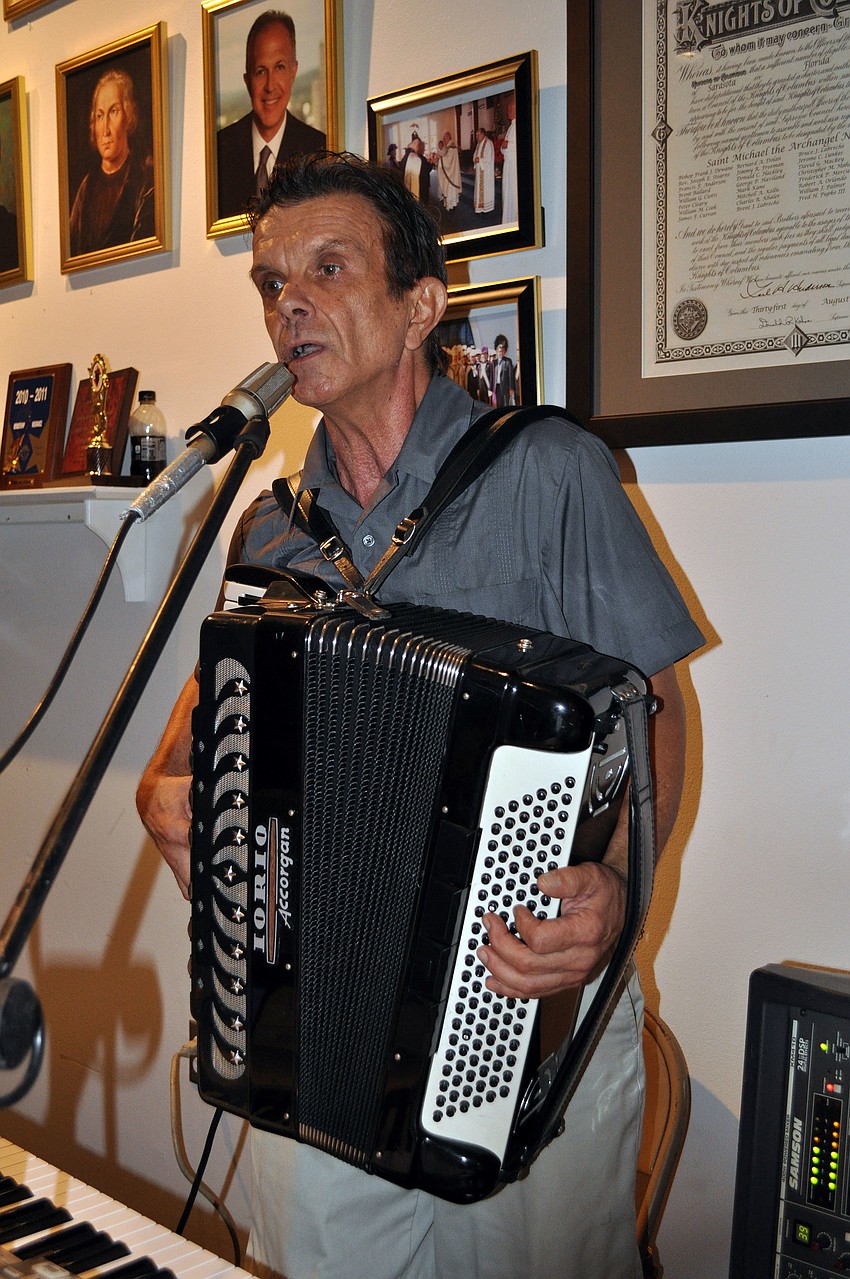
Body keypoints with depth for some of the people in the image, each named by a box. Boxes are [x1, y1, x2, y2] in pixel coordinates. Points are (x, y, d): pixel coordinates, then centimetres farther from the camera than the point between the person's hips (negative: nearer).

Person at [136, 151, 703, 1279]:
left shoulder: (547, 473, -10)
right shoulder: (272, 529, 5)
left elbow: (653, 704, -8)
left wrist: (617, 883, -25)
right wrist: (165, 785, -2)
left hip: (528, 1024, -4)